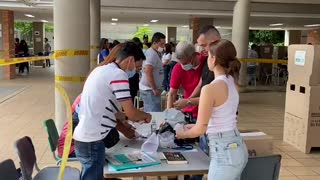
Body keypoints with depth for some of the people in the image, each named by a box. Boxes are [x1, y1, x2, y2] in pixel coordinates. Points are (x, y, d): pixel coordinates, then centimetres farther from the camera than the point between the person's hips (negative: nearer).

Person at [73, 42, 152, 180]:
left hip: (84, 137, 9)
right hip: (91, 141, -9)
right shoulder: (118, 74, -15)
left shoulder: (102, 70, 13)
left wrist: (124, 127, 22)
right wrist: (146, 116, 4)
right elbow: (131, 113, -16)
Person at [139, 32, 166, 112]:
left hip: (148, 89, 10)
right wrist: (154, 89, -20)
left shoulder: (155, 53, 15)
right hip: (150, 90, -10)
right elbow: (148, 72, -23)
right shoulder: (152, 54, -15)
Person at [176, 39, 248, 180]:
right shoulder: (232, 83, 5)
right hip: (237, 147, 9)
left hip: (224, 152, -8)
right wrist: (194, 126, 21)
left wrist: (183, 134, 6)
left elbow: (200, 130, -14)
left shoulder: (210, 88, -20)